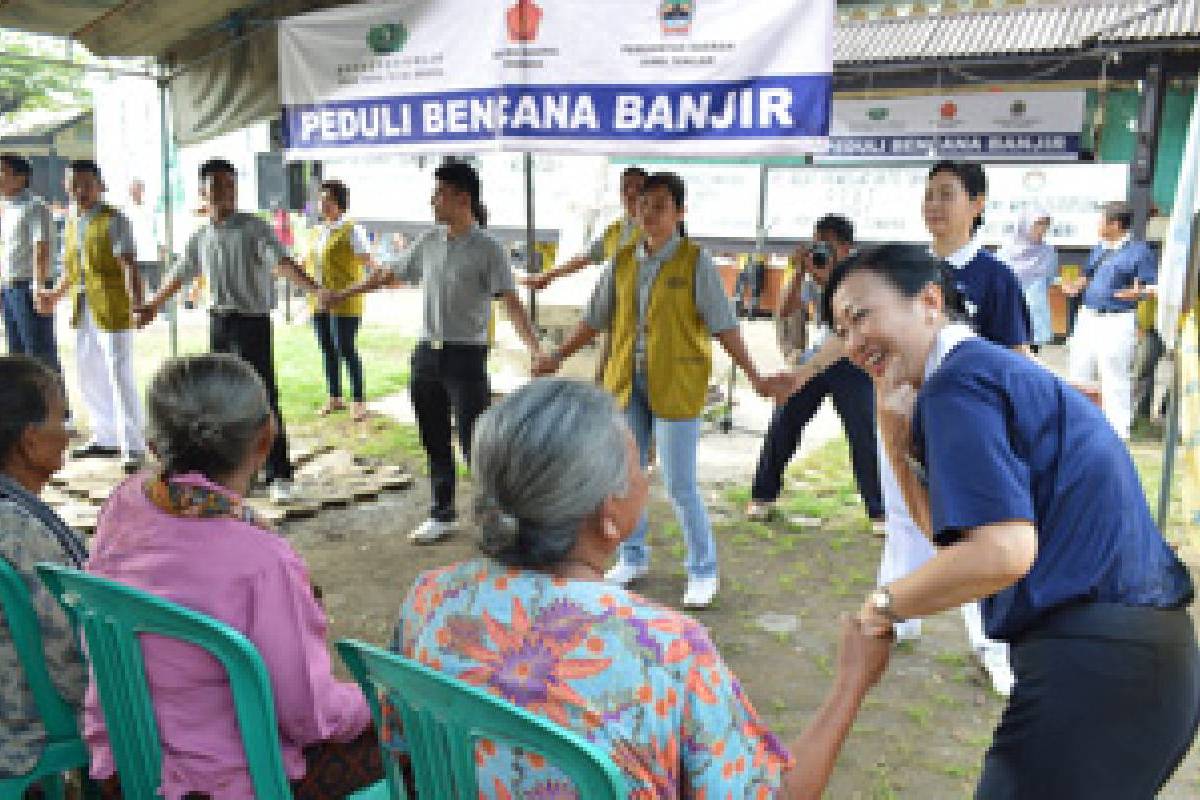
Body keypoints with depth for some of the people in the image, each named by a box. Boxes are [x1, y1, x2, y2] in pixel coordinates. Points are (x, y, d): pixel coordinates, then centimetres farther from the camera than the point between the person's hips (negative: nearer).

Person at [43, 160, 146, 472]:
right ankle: (106, 438, 30)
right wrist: (56, 294, 34)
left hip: (112, 309, -8)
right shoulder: (72, 221, 14)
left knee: (120, 378, -8)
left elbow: (129, 264, -19)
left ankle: (133, 447, 0)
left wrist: (138, 301, -31)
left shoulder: (113, 221, -9)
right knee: (90, 376, 16)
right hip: (83, 311, 8)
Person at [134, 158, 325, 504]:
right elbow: (179, 275, 24)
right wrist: (151, 306, 34)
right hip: (219, 322, 6)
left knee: (263, 397, -7)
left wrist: (315, 288, -38)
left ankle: (279, 475, -1)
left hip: (252, 322, -6)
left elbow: (283, 262, -21)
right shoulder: (200, 237, 11)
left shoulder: (254, 228, -7)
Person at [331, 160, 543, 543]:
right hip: (427, 353, 6)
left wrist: (537, 351, -31)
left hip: (465, 356, -6)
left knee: (475, 443, -5)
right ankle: (442, 515, 28)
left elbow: (511, 302, -19)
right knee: (435, 443, 14)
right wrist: (342, 294, 29)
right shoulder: (428, 242, 8)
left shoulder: (486, 248, -10)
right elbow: (387, 274, 21)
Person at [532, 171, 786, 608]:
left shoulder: (695, 261, -7)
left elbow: (723, 325, -8)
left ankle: (703, 571, 16)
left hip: (676, 386, -5)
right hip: (627, 382, 5)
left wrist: (754, 377, -13)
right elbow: (595, 318, 15)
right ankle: (633, 556, 33)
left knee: (680, 485, -3)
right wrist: (558, 357, 17)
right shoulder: (623, 261, 7)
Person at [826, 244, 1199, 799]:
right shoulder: (1005, 369, 15)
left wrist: (886, 604, -11)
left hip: (1093, 663, -10)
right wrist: (901, 427, 6)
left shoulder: (957, 384, -15)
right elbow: (950, 529, 17)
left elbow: (1003, 552, -25)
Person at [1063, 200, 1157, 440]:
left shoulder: (1140, 251, -8)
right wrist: (1077, 285, 7)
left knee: (1115, 378, -2)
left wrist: (1137, 292, -30)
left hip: (1118, 321, -7)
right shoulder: (1099, 249, 13)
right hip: (1088, 317, 8)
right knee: (1078, 370, 14)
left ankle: (1117, 431, 9)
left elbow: (1155, 286, -11)